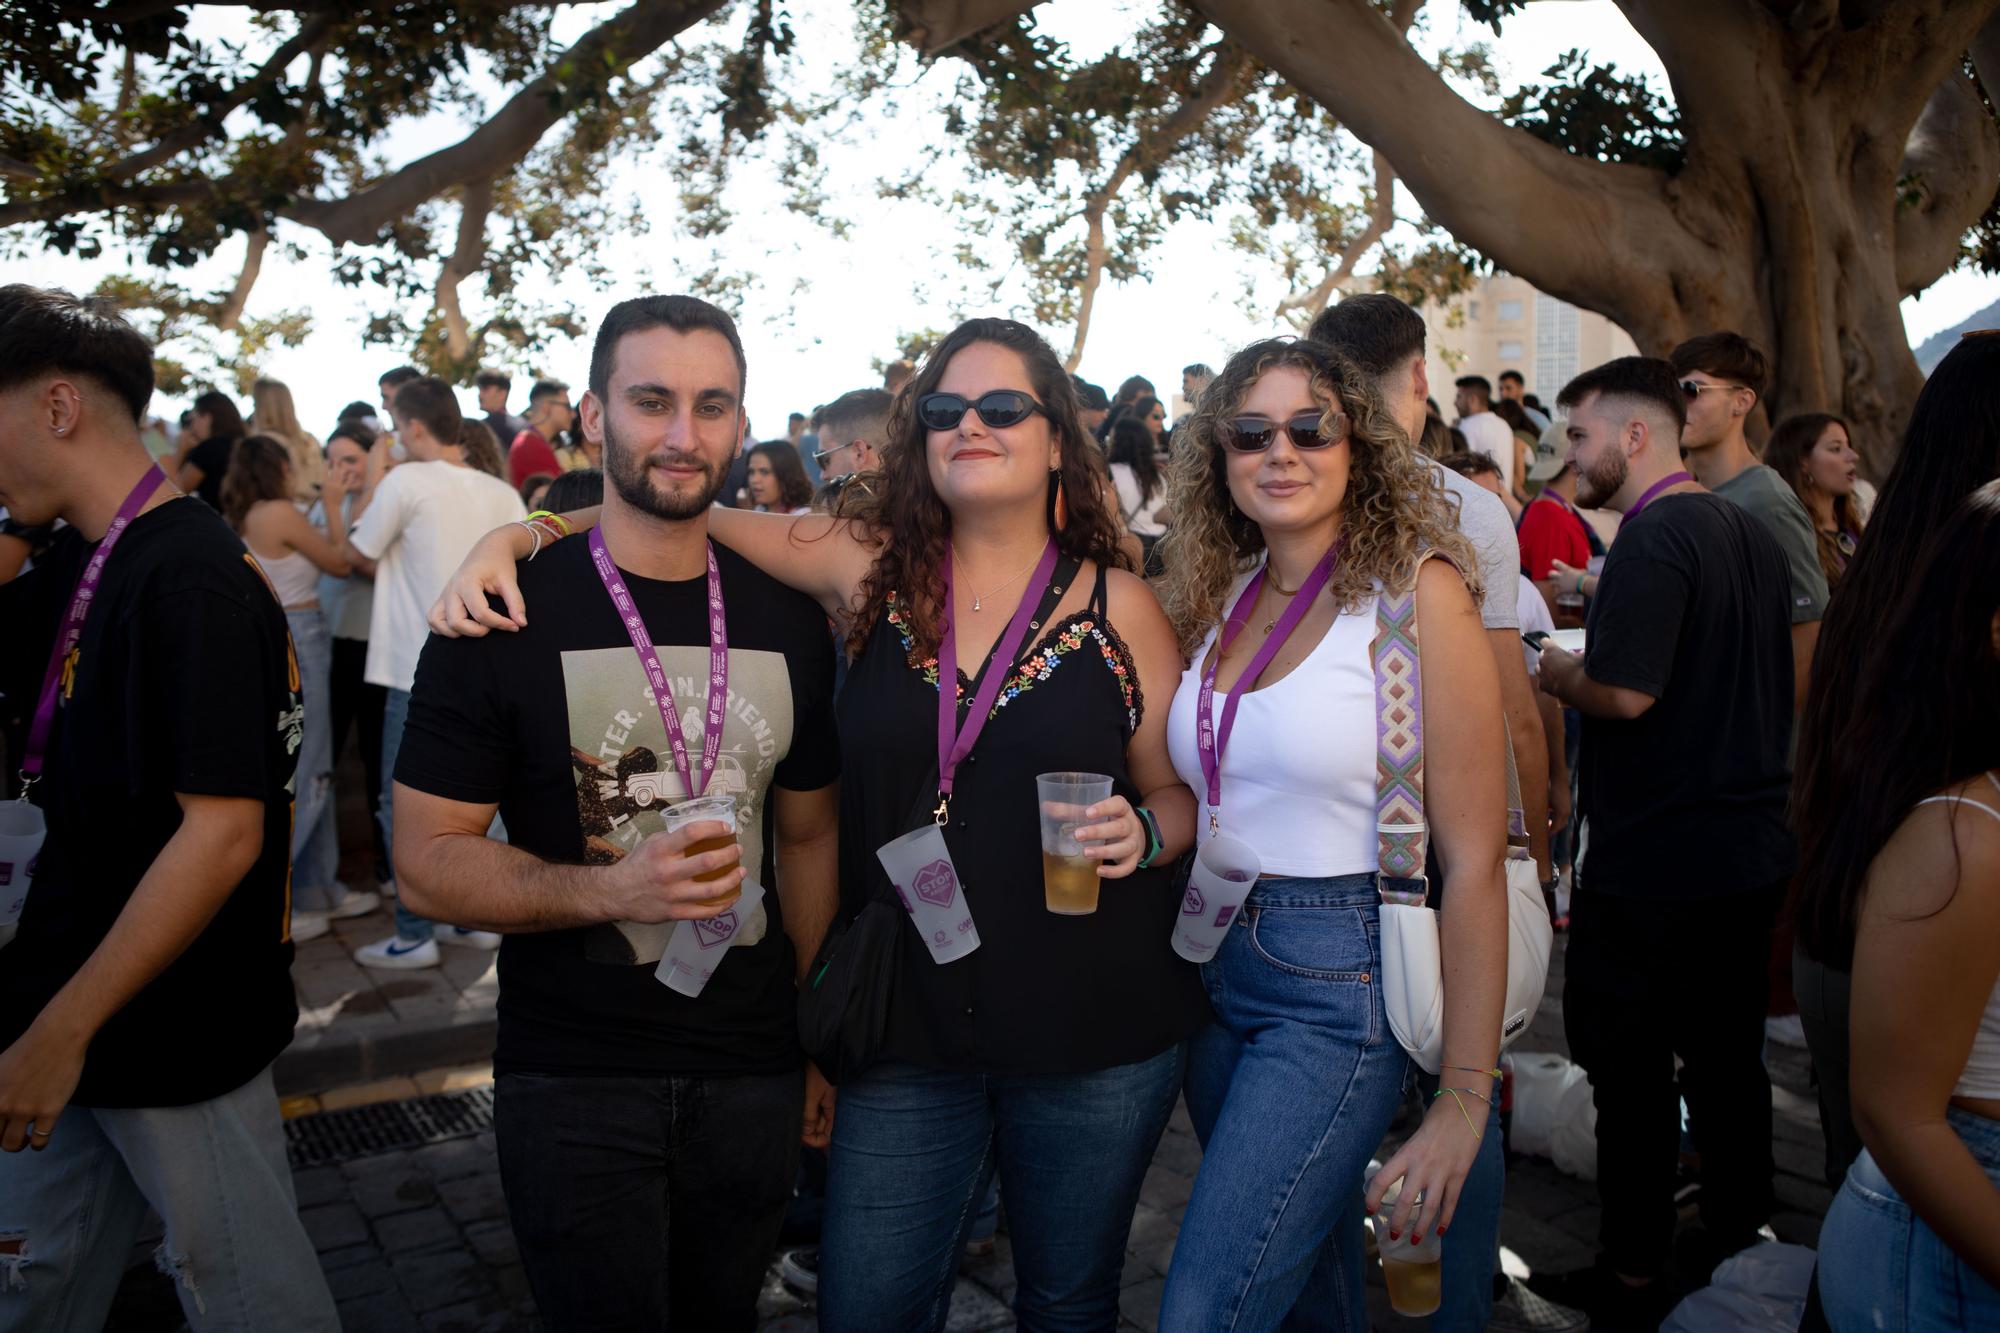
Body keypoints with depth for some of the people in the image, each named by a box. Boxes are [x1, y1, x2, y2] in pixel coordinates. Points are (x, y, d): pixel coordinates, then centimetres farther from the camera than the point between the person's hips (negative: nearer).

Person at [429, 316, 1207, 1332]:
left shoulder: (1118, 607, -3)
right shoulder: (873, 565, -2)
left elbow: (1184, 795, 5)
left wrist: (1142, 832, -16)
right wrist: (507, 539, -12)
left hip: (1093, 1033, 0)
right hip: (908, 1028, 1)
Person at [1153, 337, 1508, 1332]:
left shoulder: (1415, 594, -12)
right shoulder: (1218, 599, 6)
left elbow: (1475, 861, -13)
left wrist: (1464, 1099, -13)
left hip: (1339, 988, -6)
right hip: (1216, 971, 6)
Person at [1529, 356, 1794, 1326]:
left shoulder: (1654, 537, -18)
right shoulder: (1750, 532, 10)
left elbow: (1623, 692, -27)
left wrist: (1554, 672, -7)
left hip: (1653, 863, -9)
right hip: (1751, 848, 9)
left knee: (1630, 1067, 5)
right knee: (1728, 1060, 17)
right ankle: (1736, 1252, 30)